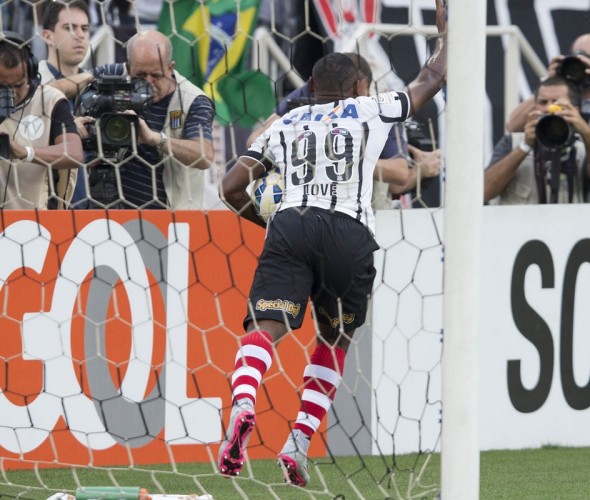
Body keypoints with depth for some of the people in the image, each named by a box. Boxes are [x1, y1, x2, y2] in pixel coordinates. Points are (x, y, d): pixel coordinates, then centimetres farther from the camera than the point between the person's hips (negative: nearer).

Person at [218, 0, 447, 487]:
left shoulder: (285, 124, 24)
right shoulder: (373, 112, 19)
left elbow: (232, 187, 18)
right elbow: (432, 79, 32)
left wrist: (263, 221, 37)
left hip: (290, 226, 1)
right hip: (349, 233, -1)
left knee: (265, 327, -12)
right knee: (335, 342, 17)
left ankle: (243, 404, -43)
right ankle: (300, 442, 2)